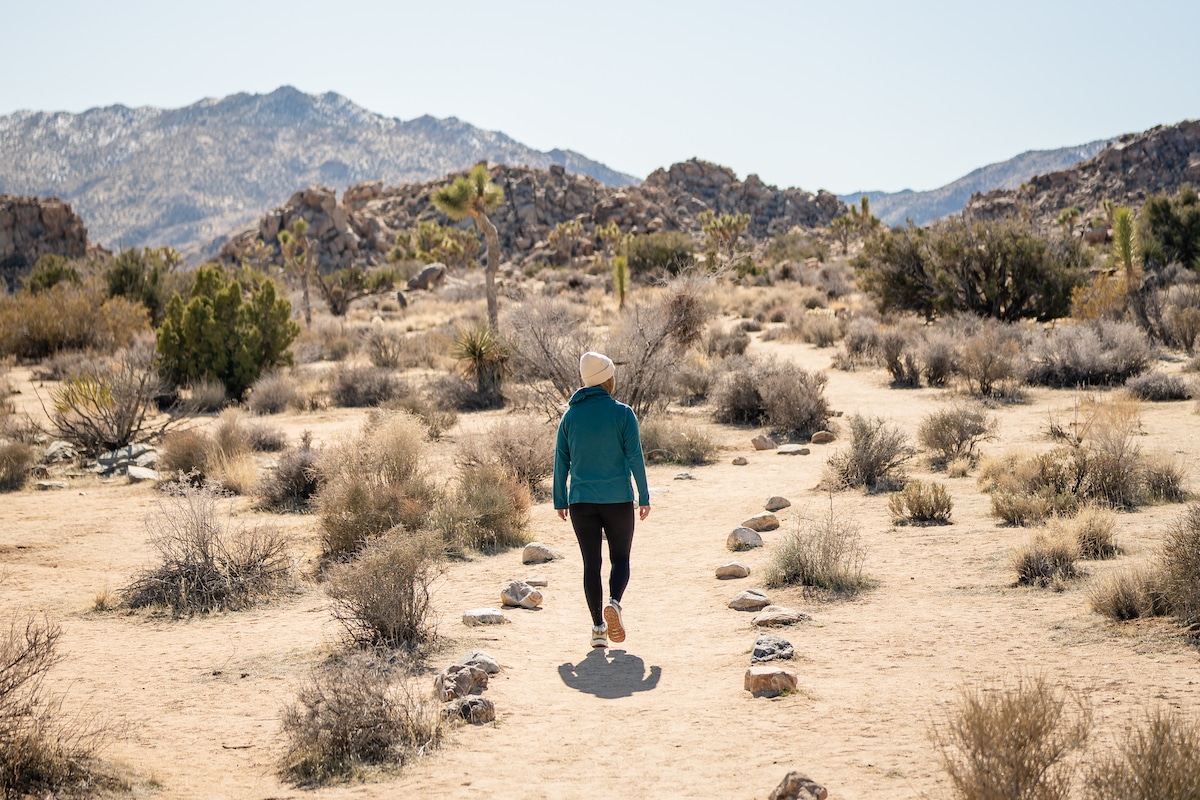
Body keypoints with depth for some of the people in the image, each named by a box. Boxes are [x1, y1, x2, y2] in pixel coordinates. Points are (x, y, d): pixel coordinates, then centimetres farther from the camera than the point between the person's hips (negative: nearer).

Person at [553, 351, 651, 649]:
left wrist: (560, 500, 12)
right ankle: (614, 603, -16)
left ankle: (598, 628, 4)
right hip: (618, 499, -2)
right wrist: (644, 497, 1)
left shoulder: (570, 415, 3)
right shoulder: (622, 413, -5)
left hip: (581, 501, 2)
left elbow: (561, 461, 5)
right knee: (620, 559, 11)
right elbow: (635, 457, -6)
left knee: (591, 564, 8)